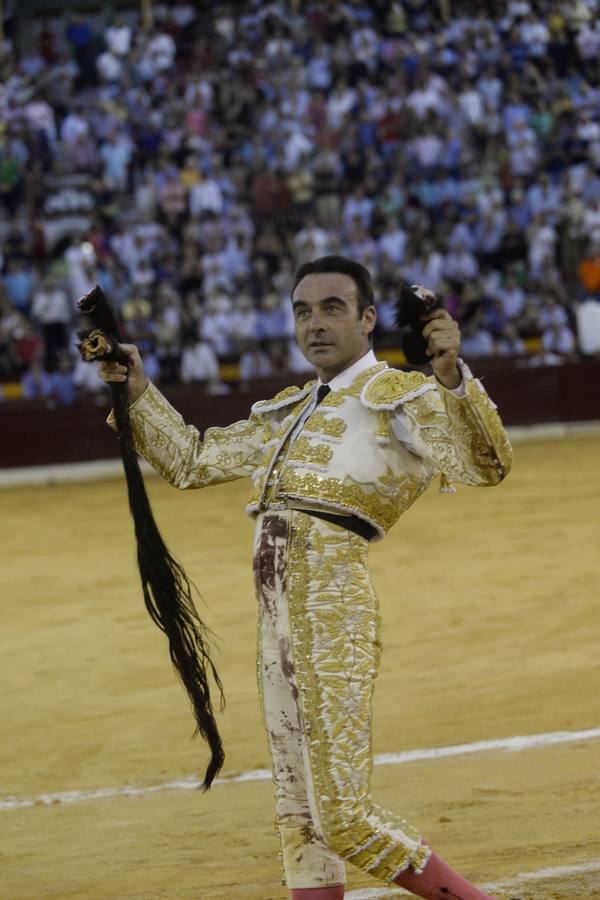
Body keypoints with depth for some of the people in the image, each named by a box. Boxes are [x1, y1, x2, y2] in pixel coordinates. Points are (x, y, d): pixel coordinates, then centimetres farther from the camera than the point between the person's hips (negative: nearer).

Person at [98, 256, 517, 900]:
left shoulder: (397, 395, 1)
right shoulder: (285, 414, 23)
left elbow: (485, 465, -15)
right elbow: (190, 461, 33)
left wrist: (451, 376, -31)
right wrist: (136, 391, 20)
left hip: (334, 608, -8)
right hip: (277, 616, 8)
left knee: (343, 818, -11)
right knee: (298, 815, 9)